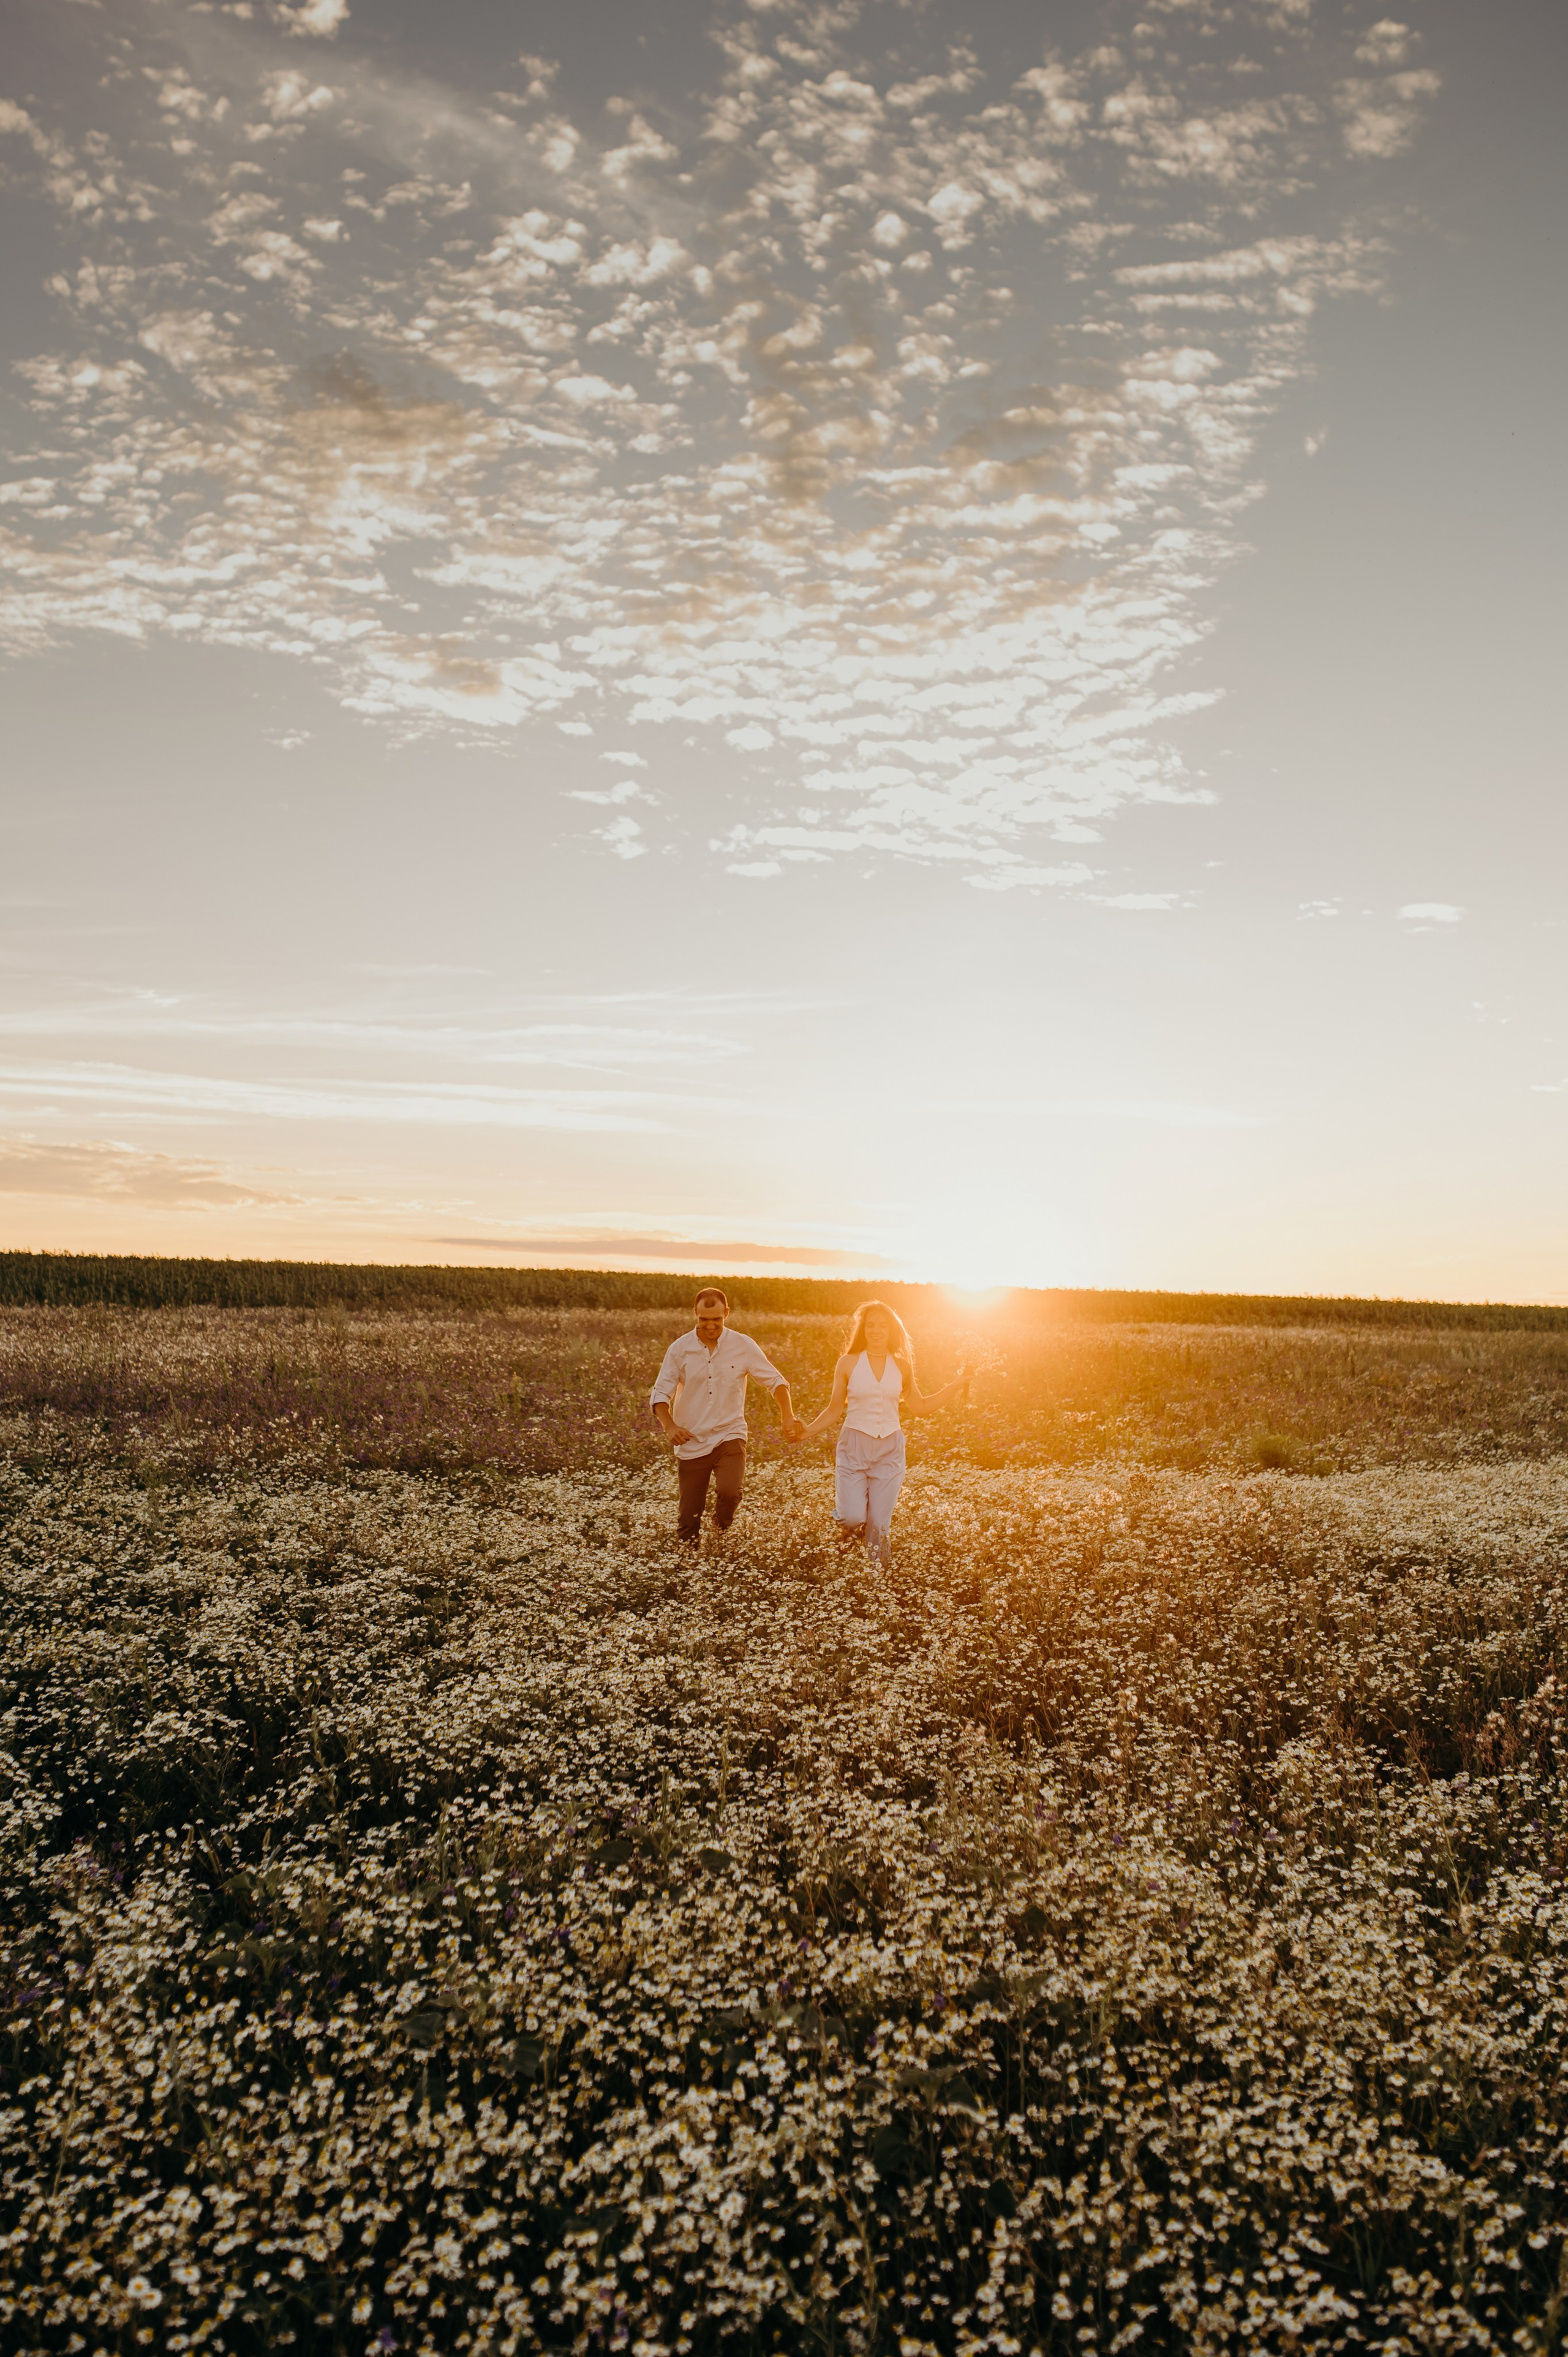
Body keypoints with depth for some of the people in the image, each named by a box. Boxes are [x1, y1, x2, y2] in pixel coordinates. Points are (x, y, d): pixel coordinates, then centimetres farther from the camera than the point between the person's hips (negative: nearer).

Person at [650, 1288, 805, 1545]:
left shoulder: (743, 1346, -3)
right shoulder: (680, 1349, -2)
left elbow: (775, 1380, 1)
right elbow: (660, 1394, -1)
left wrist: (788, 1415, -16)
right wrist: (669, 1425, -19)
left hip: (730, 1436, -1)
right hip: (691, 1443, 1)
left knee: (730, 1491, -26)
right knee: (688, 1516, 3)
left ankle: (722, 1534, 8)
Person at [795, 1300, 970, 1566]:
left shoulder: (901, 1366, 5)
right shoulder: (849, 1363, -2)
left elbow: (919, 1407, 12)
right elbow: (835, 1409, 5)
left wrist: (955, 1386, 6)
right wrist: (809, 1431, -10)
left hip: (889, 1450, 2)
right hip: (854, 1446, -2)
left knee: (880, 1524, 1)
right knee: (853, 1518, -15)